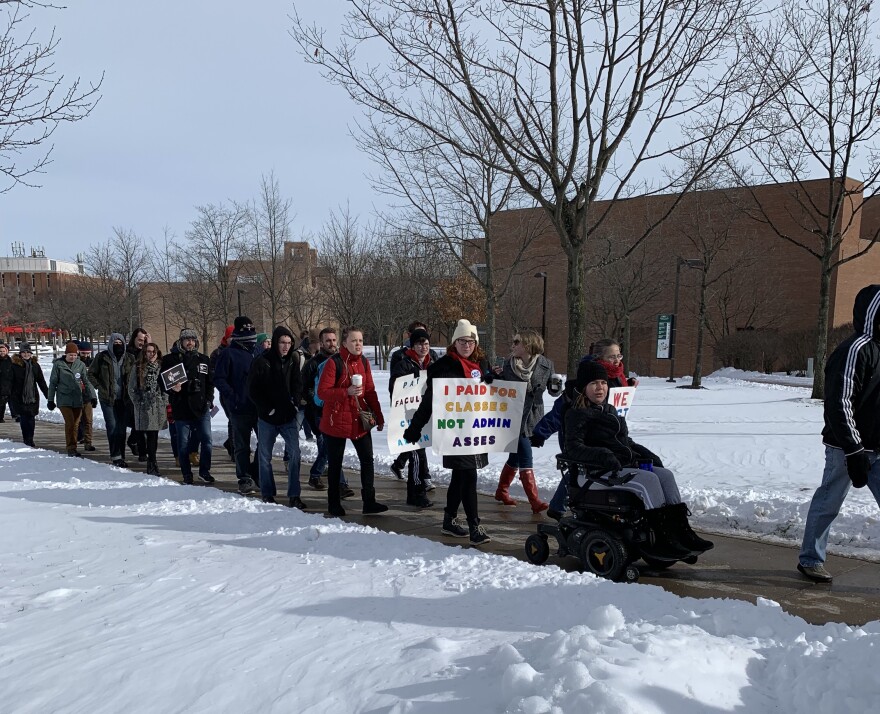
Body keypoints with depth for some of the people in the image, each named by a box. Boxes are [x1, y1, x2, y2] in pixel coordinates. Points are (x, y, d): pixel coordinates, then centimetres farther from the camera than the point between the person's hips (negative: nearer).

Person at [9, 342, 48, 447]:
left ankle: (29, 439, 9)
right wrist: (8, 395, -7)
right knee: (24, 418, -4)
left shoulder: (35, 365, 9)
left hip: (33, 396, 3)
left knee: (31, 418, 1)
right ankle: (27, 439, 2)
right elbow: (10, 381, -2)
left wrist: (48, 395, 12)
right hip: (19, 397, -3)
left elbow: (41, 381, 14)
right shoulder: (15, 365, -2)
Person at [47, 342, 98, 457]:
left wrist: (93, 396, 0)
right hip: (64, 399, -3)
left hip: (78, 399, 3)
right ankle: (71, 448, -8)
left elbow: (86, 382, 8)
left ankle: (73, 448, 15)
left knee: (76, 423, 5)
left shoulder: (80, 365, 5)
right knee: (69, 422, -15)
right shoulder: (58, 364, -1)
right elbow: (53, 383, 5)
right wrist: (50, 399, 6)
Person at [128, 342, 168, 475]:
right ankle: (152, 465, -2)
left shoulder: (161, 367, 10)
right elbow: (131, 388, 4)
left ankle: (152, 464, 15)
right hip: (144, 407, -3)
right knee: (150, 436, -7)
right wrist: (138, 403, -3)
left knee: (154, 436, 6)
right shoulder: (138, 367, 3)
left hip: (158, 406, 3)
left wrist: (165, 402, 3)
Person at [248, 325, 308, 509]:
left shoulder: (293, 361, 1)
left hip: (288, 417, 2)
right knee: (265, 456, 8)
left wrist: (295, 403, -2)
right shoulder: (262, 362, -10)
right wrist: (268, 409, -9)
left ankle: (294, 495, -3)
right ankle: (268, 494, 22)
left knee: (294, 453, -8)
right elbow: (253, 389, -7)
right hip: (267, 418, -2)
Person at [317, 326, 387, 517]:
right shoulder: (334, 363, -13)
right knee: (335, 464, 8)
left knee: (367, 460, 2)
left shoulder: (364, 362, 5)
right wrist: (347, 392, -29)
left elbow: (370, 392, 9)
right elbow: (322, 392, -16)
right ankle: (334, 504, 20)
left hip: (360, 420, 5)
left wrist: (379, 417, 7)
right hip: (336, 421, -5)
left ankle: (369, 502, 9)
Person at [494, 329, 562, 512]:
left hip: (533, 418, 3)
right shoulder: (508, 364, -5)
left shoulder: (545, 365, -5)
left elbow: (553, 391, 2)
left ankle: (502, 491, 34)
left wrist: (556, 386, -20)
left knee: (516, 457, 15)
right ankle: (535, 501, -6)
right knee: (525, 457, -9)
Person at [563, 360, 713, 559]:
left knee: (665, 474, -14)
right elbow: (573, 448, -14)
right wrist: (605, 456, -28)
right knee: (649, 479, -27)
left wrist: (647, 455, 15)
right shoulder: (576, 415, -1)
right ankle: (661, 540, -31)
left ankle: (680, 531, -22)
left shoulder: (610, 411, 25)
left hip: (628, 464, 8)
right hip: (601, 472, -8)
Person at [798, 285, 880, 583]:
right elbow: (839, 404, -21)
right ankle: (810, 559, 21)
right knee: (828, 503, 5)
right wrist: (854, 451, -21)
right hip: (848, 447, -8)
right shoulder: (855, 349, -16)